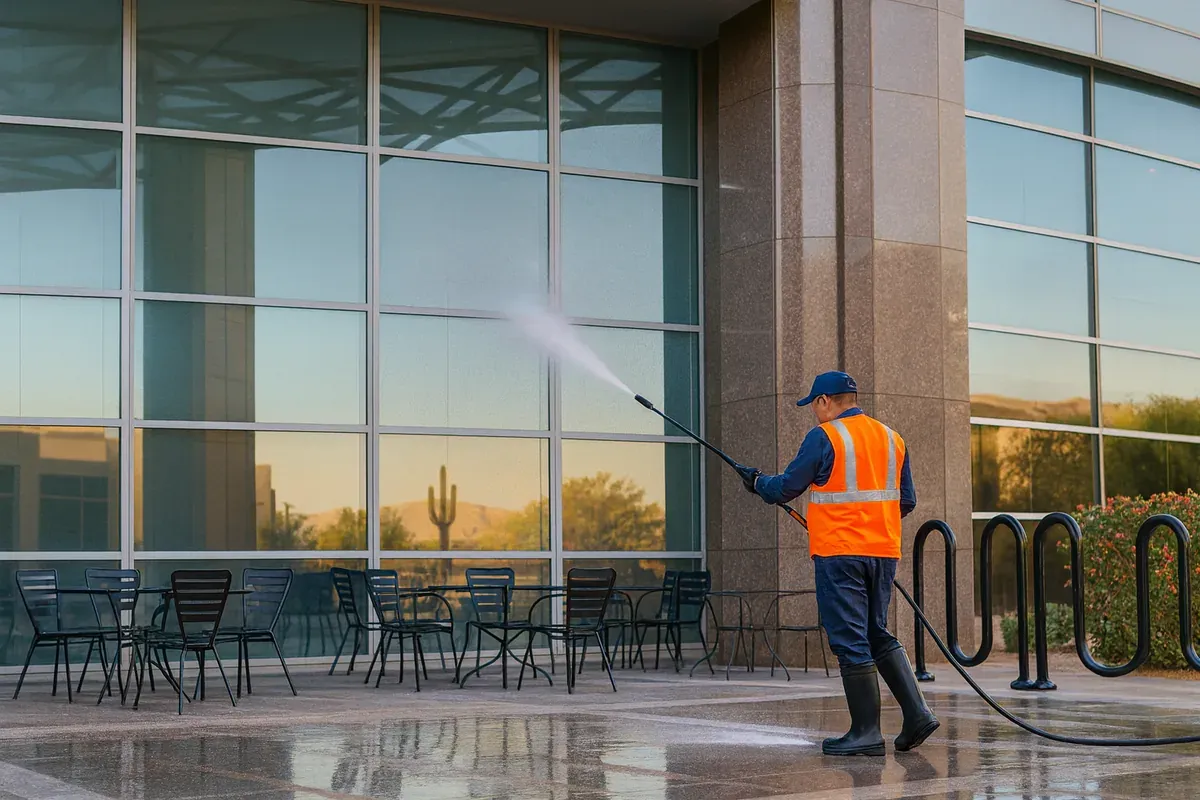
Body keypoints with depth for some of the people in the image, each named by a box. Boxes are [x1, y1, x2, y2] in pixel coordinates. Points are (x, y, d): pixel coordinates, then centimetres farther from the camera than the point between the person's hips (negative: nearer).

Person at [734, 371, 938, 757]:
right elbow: (907, 501, 15)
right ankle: (917, 713, 7)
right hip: (884, 551, 7)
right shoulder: (892, 439, 12)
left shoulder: (824, 437, -7)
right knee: (878, 634, 17)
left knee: (850, 641, -2)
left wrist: (757, 482, 18)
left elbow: (787, 487, -1)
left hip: (839, 553, -7)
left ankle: (866, 732, -1)